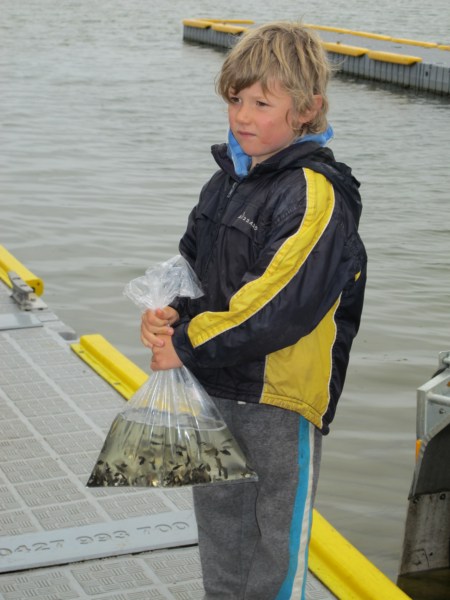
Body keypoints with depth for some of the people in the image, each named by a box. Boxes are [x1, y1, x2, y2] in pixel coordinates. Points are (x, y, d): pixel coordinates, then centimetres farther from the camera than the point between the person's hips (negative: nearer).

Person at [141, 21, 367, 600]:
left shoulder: (315, 194, -19)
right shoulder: (227, 181, 6)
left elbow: (280, 306, -27)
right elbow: (191, 266, 14)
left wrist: (187, 345, -21)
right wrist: (169, 316, -8)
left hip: (281, 398, -8)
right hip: (213, 386, 8)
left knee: (277, 534, 8)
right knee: (219, 525, 23)